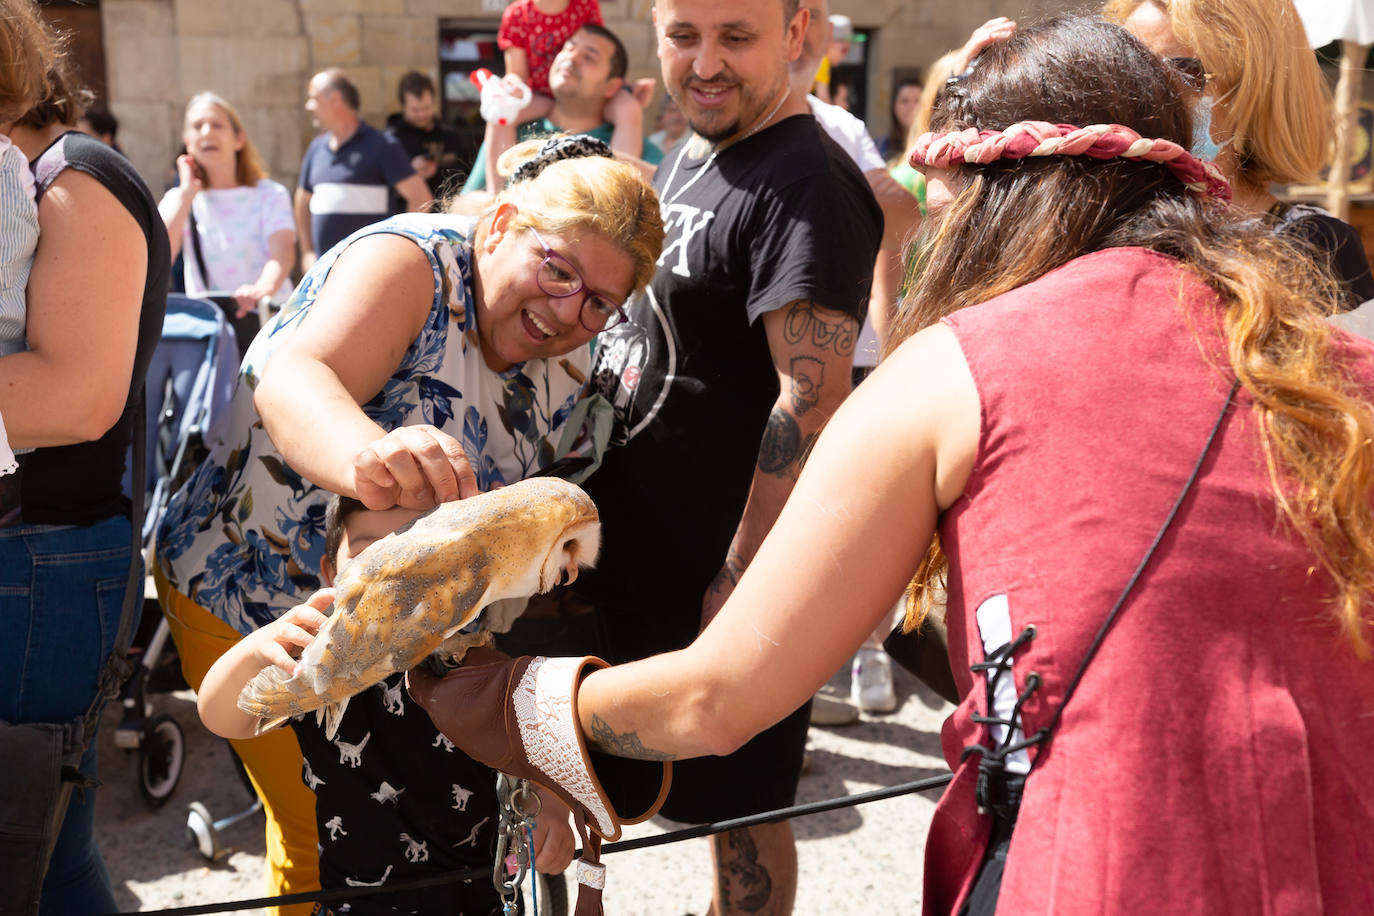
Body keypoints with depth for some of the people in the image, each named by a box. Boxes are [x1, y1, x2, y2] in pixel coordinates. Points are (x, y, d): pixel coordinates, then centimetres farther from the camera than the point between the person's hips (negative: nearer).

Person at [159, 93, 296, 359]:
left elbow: (283, 251, -15)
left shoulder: (270, 195, 6)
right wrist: (187, 192, -2)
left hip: (267, 318, -2)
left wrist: (264, 288, -39)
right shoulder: (178, 200, 13)